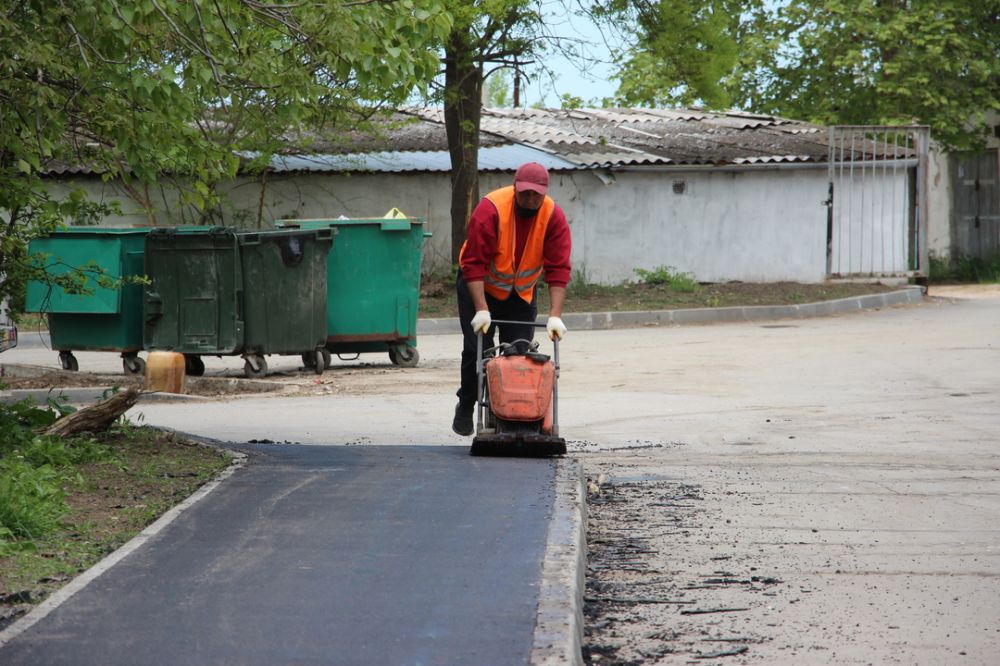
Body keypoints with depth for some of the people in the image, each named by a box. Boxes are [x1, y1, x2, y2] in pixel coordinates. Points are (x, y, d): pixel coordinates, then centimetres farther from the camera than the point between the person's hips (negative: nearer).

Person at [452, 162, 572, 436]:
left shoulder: (554, 217, -17)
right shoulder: (490, 209, -27)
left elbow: (558, 269, -18)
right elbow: (474, 263, -28)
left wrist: (555, 316, -27)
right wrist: (481, 310, -33)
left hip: (521, 293, 3)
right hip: (480, 287, -3)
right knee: (477, 350, -8)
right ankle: (465, 408, 13)